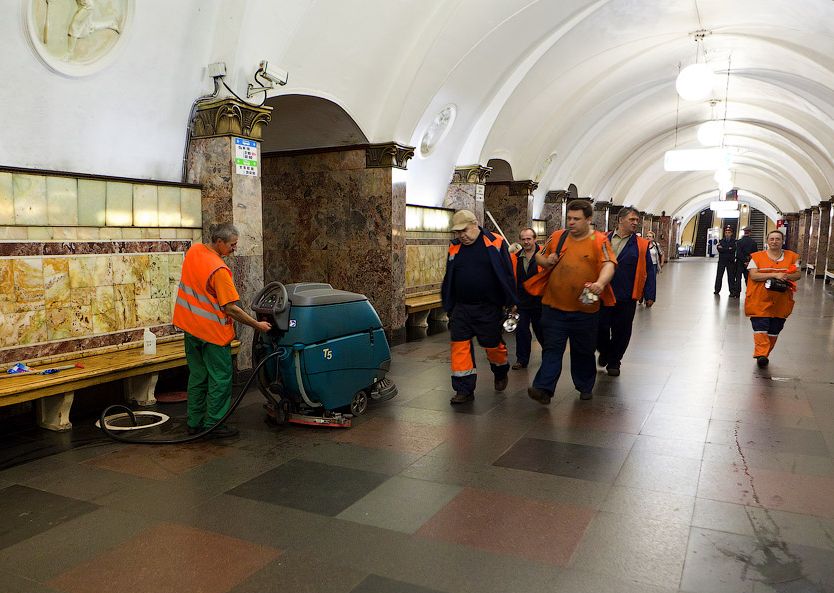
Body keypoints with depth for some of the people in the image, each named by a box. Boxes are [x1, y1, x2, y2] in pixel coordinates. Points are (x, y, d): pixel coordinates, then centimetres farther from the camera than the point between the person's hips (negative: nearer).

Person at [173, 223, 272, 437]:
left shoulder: (193, 250, -1)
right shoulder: (219, 270, -25)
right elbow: (230, 308, -23)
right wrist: (257, 325, -15)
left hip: (190, 326, 9)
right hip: (213, 331, -8)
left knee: (198, 377, 16)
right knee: (220, 379, 4)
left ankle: (195, 423, 24)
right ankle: (213, 424, 10)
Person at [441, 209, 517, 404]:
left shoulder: (496, 243, -6)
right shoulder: (454, 248, 5)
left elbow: (508, 274, -3)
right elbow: (449, 279, 13)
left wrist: (510, 302, -4)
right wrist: (449, 306, 13)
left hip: (489, 308, -3)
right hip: (461, 308, 3)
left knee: (493, 344, 9)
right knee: (459, 346, -2)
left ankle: (501, 374, 39)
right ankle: (464, 390, 6)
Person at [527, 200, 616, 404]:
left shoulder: (599, 241, -6)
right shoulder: (557, 237, 6)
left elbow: (609, 264, -21)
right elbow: (540, 257, 19)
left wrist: (600, 283, -40)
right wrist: (546, 261, -5)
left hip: (585, 309, -2)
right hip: (554, 305, 2)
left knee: (584, 351, 14)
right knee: (551, 348, -1)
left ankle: (585, 387, 32)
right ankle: (544, 389, -4)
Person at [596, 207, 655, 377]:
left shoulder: (641, 245, 2)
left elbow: (648, 271, 2)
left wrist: (649, 295, -2)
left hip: (627, 297, 0)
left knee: (621, 331, 7)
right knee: (600, 328, 4)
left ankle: (614, 361, 25)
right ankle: (604, 352, 32)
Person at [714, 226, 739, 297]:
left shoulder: (734, 241, 0)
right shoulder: (721, 240, 8)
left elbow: (733, 249, -16)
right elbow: (719, 249, -8)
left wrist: (723, 249, -11)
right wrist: (728, 249, -13)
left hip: (731, 261, -3)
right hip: (722, 261, 3)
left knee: (731, 277, 0)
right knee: (719, 275, 7)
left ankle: (732, 291, 5)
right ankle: (717, 290, 18)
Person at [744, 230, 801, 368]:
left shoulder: (792, 257, 7)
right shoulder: (757, 256, -1)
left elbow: (798, 274, 5)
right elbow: (753, 275, -11)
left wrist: (785, 277, -16)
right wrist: (774, 275, -20)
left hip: (781, 302, 3)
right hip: (760, 301, -3)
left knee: (773, 331, 9)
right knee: (760, 328, -13)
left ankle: (765, 355, 22)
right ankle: (761, 354, -15)